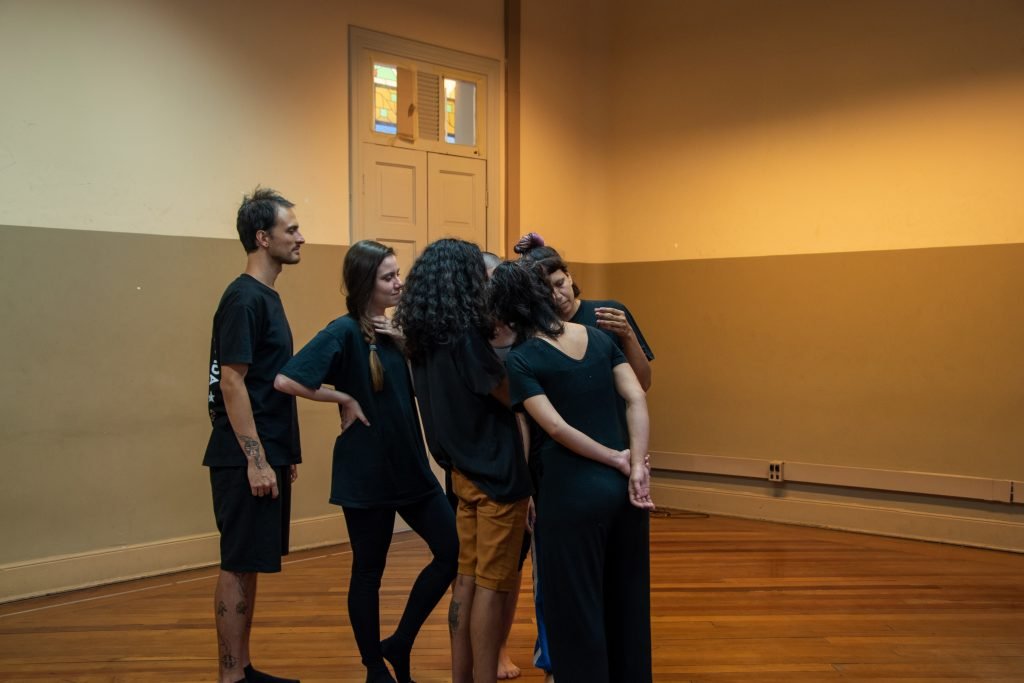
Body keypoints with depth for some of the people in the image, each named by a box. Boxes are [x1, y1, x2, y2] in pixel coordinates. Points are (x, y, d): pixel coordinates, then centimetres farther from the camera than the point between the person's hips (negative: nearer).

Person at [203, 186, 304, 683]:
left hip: (267, 455, 9)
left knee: (249, 565, 13)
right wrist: (256, 459, -20)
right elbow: (231, 382, -19)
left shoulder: (267, 297, 15)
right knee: (237, 566, -2)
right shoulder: (243, 299, -14)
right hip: (246, 460, -9)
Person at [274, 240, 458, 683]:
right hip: (366, 473, -7)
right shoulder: (344, 332, -14)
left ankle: (400, 644, 19)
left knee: (451, 552, 5)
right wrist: (346, 400, -16)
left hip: (410, 466, 7)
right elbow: (286, 380, -23)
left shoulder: (395, 328, 7)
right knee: (369, 571, 7)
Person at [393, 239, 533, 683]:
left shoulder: (426, 339, 5)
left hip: (465, 470, 8)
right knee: (491, 585, 0)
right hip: (497, 472, -8)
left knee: (467, 579, 14)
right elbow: (511, 396, -13)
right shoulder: (465, 337, -18)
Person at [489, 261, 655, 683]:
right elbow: (637, 400, -2)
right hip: (623, 486, 6)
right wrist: (635, 466, -9)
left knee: (577, 610, 8)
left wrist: (617, 460, -7)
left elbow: (557, 429, -16)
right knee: (628, 602, 18)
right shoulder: (600, 338, 7)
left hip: (573, 491, -6)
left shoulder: (521, 360, -9)